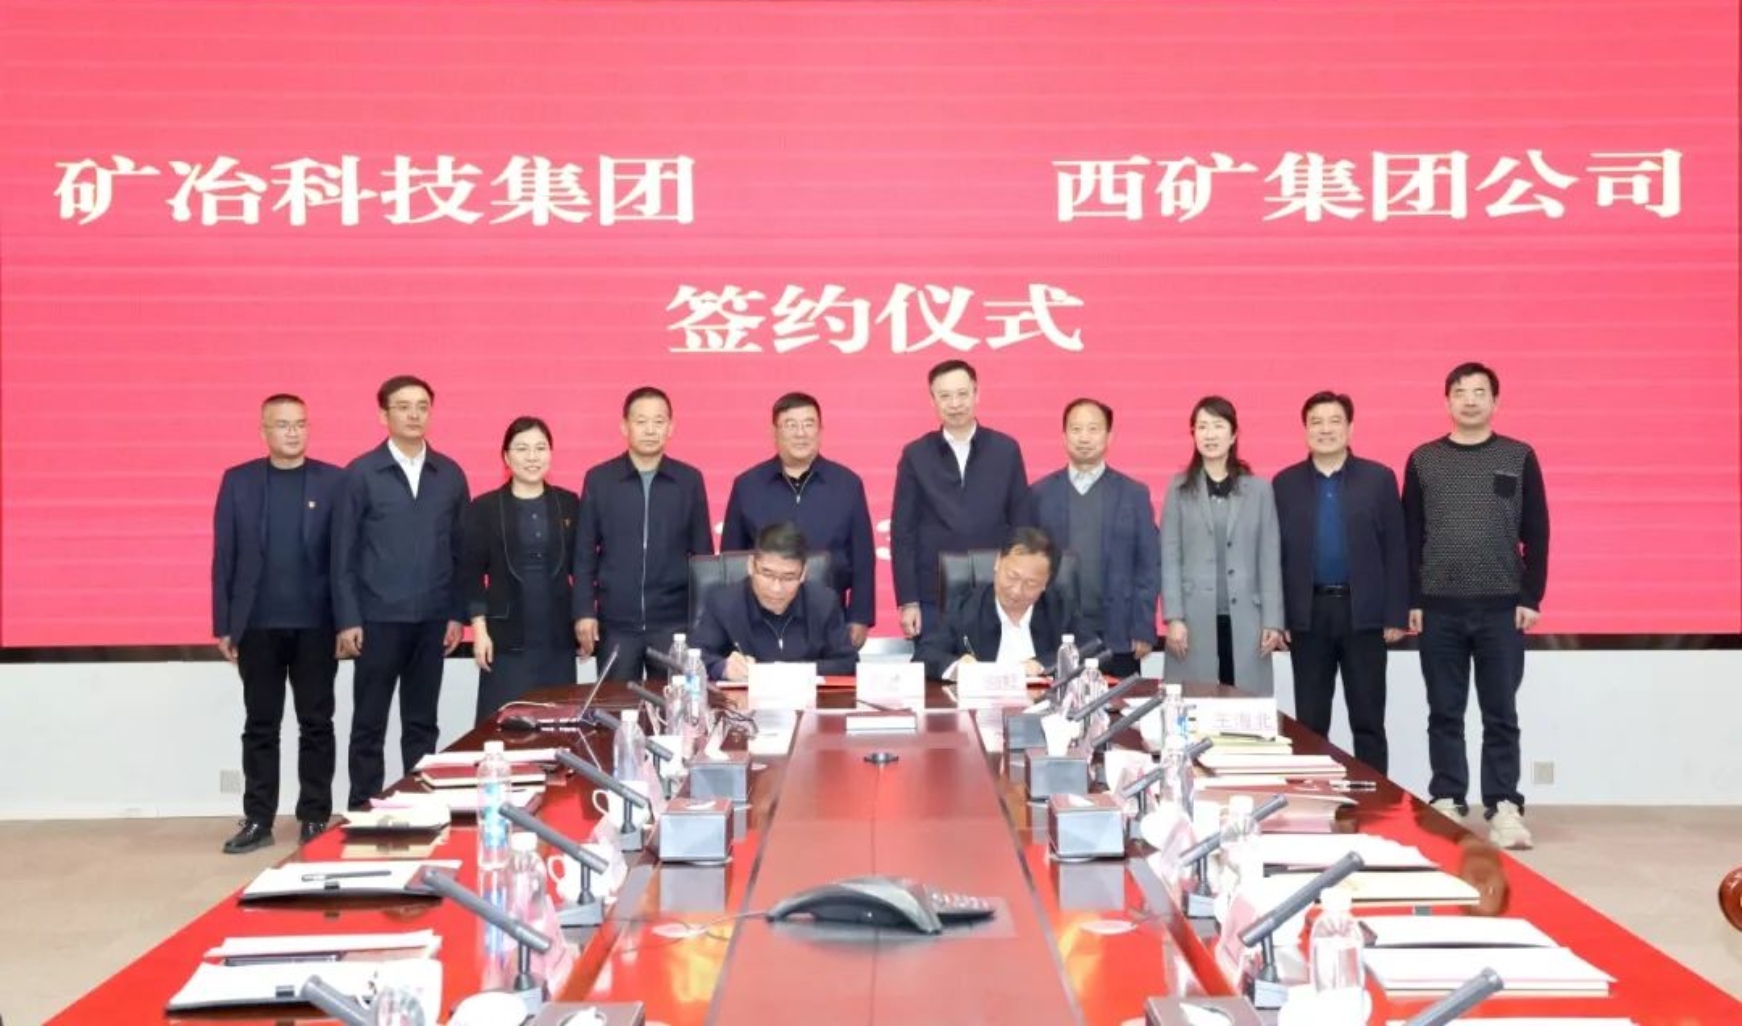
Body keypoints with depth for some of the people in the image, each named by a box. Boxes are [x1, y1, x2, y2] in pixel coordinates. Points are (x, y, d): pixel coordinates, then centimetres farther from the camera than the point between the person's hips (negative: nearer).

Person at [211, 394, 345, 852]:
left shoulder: (334, 481, 1)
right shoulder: (238, 482, 5)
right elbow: (224, 557, 4)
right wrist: (223, 624, 0)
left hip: (315, 623, -1)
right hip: (258, 624, 1)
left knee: (316, 724, 6)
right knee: (260, 726, 8)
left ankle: (315, 818, 14)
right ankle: (258, 820, 14)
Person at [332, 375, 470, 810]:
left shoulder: (450, 474, 6)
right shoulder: (361, 473, -2)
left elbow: (461, 549, 8)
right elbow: (343, 553, -3)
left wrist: (458, 614, 2)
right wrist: (347, 619, -8)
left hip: (432, 618, 3)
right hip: (378, 617, -2)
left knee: (422, 723, 9)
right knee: (369, 724, 5)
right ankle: (364, 807, 12)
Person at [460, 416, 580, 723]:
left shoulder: (569, 503, 7)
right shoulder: (484, 507, 0)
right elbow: (471, 573, 0)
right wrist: (480, 629, -7)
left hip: (558, 635, 2)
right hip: (507, 637, -2)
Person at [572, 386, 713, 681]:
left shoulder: (690, 480, 3)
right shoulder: (598, 479, 2)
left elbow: (703, 552, 7)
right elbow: (584, 554, 4)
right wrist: (584, 611, -3)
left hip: (675, 622, 0)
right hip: (615, 623, 0)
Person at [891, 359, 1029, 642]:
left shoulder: (1006, 450, 4)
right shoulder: (915, 456, 3)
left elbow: (1021, 525, 6)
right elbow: (902, 533, 2)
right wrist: (907, 601, -3)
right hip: (933, 599, 0)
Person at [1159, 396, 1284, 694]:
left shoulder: (1259, 489, 8)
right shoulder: (1179, 489, 6)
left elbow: (1270, 559, 6)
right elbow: (1170, 558, 2)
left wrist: (1272, 620, 0)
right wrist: (1173, 618, -6)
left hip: (1244, 620, 1)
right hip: (1195, 619, -1)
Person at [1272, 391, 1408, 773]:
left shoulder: (1379, 478, 2)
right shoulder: (1285, 483, 5)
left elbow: (1395, 550, 0)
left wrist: (1396, 615, -4)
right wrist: (1276, 617, -1)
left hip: (1364, 612, -1)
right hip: (1308, 613, 1)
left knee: (1368, 720, 5)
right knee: (1309, 720, 7)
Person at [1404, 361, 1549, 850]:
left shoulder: (1520, 458, 3)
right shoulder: (1423, 460, 5)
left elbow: (1536, 534, 2)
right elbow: (1410, 535, 4)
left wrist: (1530, 597, -4)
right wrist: (1412, 600, -1)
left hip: (1501, 608, -1)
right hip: (1439, 609, 1)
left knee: (1501, 714, 4)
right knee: (1445, 713, 6)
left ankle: (1503, 807, 9)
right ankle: (1446, 803, 13)